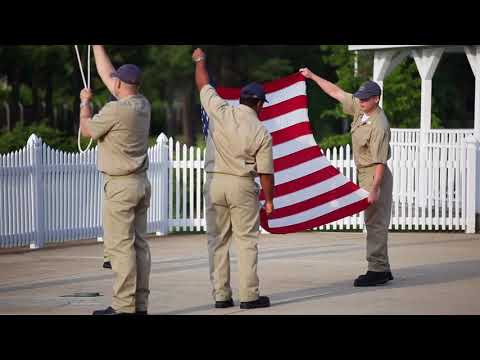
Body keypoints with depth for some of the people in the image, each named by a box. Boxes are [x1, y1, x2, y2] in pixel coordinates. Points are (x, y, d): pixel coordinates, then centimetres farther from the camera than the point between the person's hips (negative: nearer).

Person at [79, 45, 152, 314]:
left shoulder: (115, 110, -16)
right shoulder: (143, 105, 8)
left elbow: (87, 130, 0)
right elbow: (106, 74, 20)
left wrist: (85, 102, 16)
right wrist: (97, 47, 27)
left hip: (121, 185, -8)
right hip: (142, 182, 8)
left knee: (120, 245, -8)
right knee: (139, 244, 7)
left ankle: (124, 305, -11)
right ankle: (140, 303, 7)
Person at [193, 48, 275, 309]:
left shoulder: (220, 112, -5)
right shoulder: (261, 133, -7)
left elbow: (203, 85, 10)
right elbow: (265, 172, -4)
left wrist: (200, 60, 28)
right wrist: (269, 200, 8)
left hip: (214, 182, 2)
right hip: (242, 185, -2)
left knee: (217, 241, 8)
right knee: (247, 241, 2)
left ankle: (221, 295, 8)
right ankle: (249, 296, -1)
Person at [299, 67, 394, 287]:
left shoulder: (379, 125, -23)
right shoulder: (359, 107, 3)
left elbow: (380, 161, -26)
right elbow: (335, 92, 16)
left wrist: (374, 189, -30)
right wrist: (312, 77, 19)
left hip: (375, 176, -10)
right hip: (363, 173, 10)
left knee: (375, 223, -9)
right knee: (373, 222, 12)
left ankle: (377, 270, -8)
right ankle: (383, 269, 18)